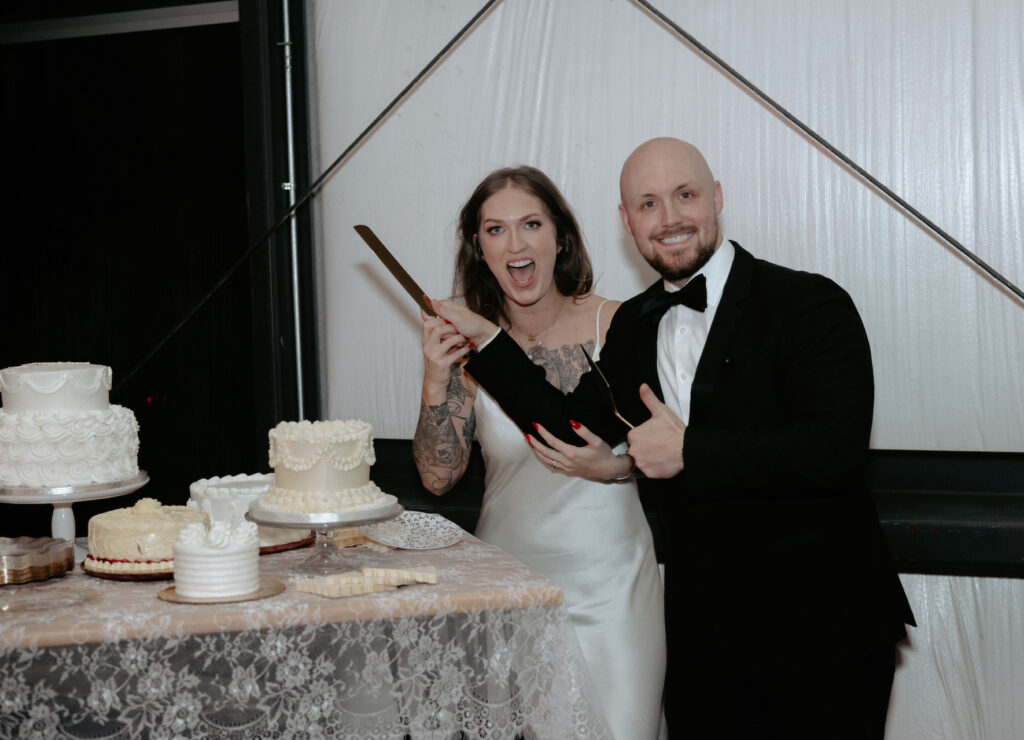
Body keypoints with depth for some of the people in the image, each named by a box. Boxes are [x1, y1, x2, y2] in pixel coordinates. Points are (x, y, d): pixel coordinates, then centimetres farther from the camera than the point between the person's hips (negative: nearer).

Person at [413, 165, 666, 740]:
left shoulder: (616, 324, -8)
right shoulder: (468, 344, -3)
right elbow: (438, 477, -2)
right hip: (509, 578, 2)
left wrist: (612, 468, -18)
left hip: (607, 580, -1)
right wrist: (436, 381, -15)